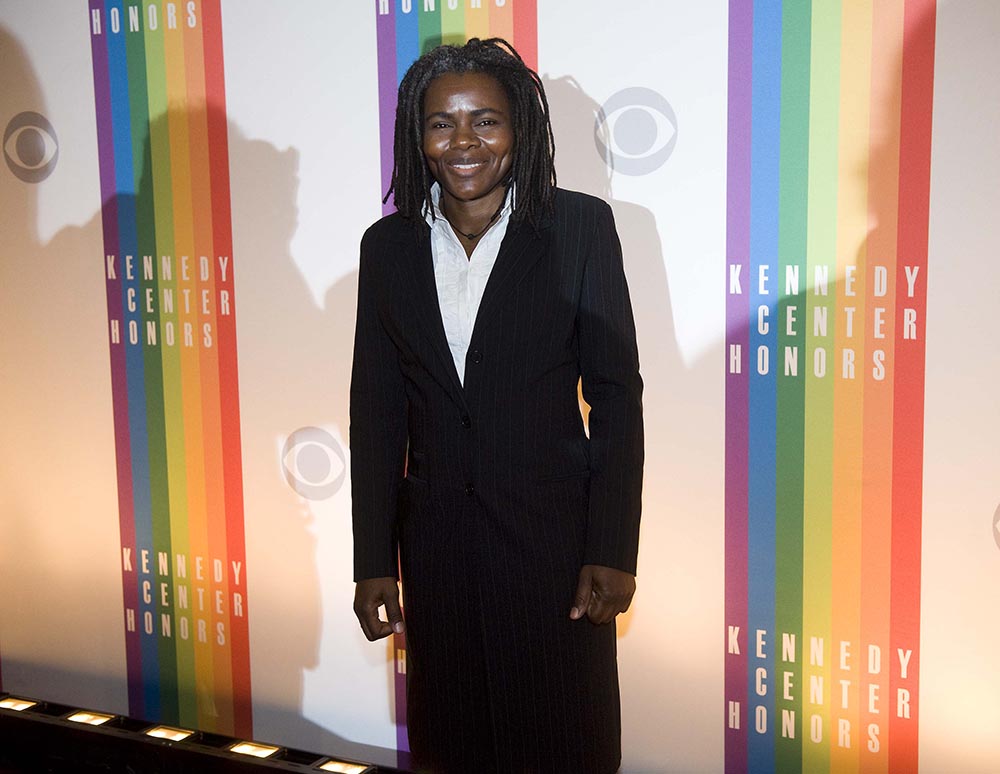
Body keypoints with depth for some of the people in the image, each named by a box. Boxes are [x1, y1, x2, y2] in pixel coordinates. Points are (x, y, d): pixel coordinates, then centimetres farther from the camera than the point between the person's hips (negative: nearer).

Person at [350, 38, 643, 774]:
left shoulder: (579, 226, -5)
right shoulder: (388, 246, 3)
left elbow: (616, 394, -5)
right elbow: (377, 411, 5)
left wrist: (613, 550, -9)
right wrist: (375, 561, 3)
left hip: (553, 536, -2)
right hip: (437, 541, 3)